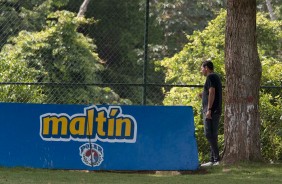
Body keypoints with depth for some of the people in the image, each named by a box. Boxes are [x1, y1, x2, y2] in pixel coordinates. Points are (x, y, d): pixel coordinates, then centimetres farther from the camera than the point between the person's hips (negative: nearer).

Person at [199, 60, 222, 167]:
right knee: (212, 135, 10)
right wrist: (203, 96, 19)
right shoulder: (216, 77, 21)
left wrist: (209, 109, -22)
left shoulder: (210, 77, -9)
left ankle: (217, 159, -17)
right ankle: (212, 160, 11)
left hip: (211, 111, -10)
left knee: (209, 135, -12)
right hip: (216, 111, 10)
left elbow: (212, 93, -19)